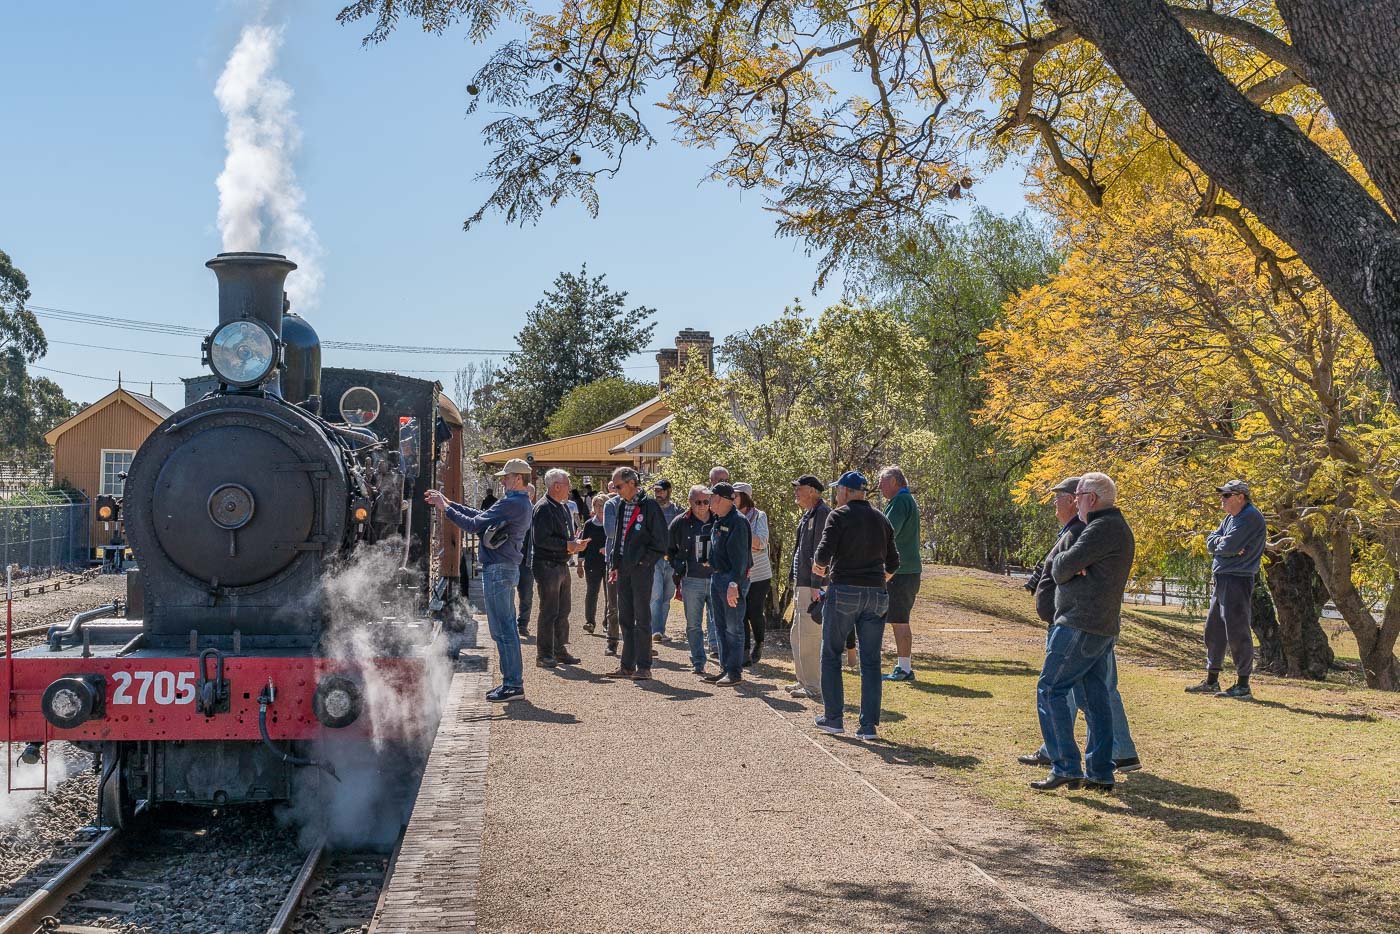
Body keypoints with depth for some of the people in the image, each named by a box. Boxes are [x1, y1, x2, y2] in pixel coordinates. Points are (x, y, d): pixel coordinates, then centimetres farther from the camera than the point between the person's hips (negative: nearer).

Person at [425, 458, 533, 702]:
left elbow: (474, 525, -19)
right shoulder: (521, 503, 15)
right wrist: (449, 503, 16)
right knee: (507, 627, 14)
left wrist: (445, 508, -9)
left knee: (502, 629, -8)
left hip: (498, 570, -11)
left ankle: (513, 684, -6)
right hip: (508, 569, 11)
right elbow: (482, 516, 18)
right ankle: (513, 681, 18)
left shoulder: (511, 503, -18)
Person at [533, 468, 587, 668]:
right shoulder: (543, 508, -14)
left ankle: (560, 650, 23)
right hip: (547, 566, -9)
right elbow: (541, 539, -22)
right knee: (549, 612, -6)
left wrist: (576, 543, 2)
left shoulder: (564, 507, 16)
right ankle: (544, 654, 0)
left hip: (562, 565, 9)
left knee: (563, 611, 14)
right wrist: (567, 545, -21)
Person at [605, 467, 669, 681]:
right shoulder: (622, 505, 12)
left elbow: (662, 539, -11)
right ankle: (627, 665, 18)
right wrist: (616, 565, 15)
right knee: (625, 619, 11)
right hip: (624, 568, 8)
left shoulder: (649, 505, -11)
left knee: (642, 619, -3)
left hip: (642, 568, -8)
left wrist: (645, 560, -12)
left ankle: (644, 667, 2)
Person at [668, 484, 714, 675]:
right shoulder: (680, 522, 3)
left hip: (716, 579, -1)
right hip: (692, 582, 1)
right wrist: (679, 570, 5)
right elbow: (669, 549, 14)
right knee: (693, 624, 5)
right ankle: (698, 662, 13)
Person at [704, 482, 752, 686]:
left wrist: (734, 584, -26)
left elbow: (740, 556, -21)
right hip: (716, 576, 10)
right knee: (721, 627, 14)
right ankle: (725, 669, 21)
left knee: (733, 628, -4)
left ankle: (735, 671, 1)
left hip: (732, 578, -10)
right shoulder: (717, 520, 14)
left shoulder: (737, 521, -15)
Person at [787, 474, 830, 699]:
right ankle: (804, 681, 26)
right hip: (803, 584, 11)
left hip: (813, 585, -11)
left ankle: (814, 687, -2)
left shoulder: (822, 514, -14)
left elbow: (820, 552, -20)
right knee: (798, 634, 17)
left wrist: (815, 586, -23)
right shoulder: (808, 514, 17)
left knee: (809, 636, -7)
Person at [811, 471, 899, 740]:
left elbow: (824, 553, -14)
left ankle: (833, 718, 9)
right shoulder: (881, 519, 13)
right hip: (876, 595, 5)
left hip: (844, 591, -4)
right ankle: (869, 725, 2)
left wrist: (818, 565, 7)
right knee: (871, 661, 5)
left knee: (831, 655, 9)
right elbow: (893, 564, 14)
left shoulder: (839, 516, -5)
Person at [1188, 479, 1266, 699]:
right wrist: (1224, 543, -9)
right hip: (1222, 580, 10)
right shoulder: (1230, 518, 17)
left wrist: (1218, 543, 0)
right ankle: (1211, 681, 24)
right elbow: (1210, 542, 11)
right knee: (1213, 629, 14)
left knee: (1237, 632, -8)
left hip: (1238, 580, -10)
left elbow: (1229, 546, -21)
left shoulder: (1251, 518, -13)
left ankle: (1243, 685, -2)